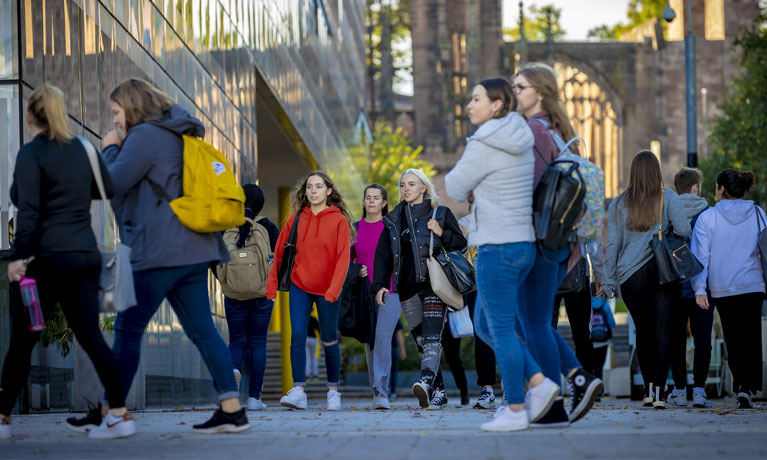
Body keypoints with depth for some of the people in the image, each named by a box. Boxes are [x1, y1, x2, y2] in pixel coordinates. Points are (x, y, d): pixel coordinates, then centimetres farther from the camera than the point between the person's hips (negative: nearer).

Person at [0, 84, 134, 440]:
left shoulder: (31, 153, -7)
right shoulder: (83, 149, 11)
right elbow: (108, 190, 23)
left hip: (48, 258, -5)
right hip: (87, 256, 6)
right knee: (90, 335, 3)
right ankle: (120, 414, -5)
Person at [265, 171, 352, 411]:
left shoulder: (339, 220, -3)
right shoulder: (296, 218, 5)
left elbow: (343, 257, -8)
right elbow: (280, 252, 7)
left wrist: (334, 289, -18)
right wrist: (272, 284, 1)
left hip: (327, 289, -2)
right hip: (299, 286, 2)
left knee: (329, 341, 6)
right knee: (297, 336, -10)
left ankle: (333, 391, 19)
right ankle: (298, 391, -13)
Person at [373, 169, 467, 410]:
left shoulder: (441, 214, 8)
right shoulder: (394, 220, 17)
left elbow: (461, 244, 8)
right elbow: (383, 254, 15)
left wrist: (442, 233, -10)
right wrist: (380, 285, 4)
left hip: (434, 285, -4)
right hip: (407, 289, 4)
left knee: (432, 336, -20)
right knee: (421, 340, 3)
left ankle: (426, 382, -38)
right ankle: (438, 392, 7)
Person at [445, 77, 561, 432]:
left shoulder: (483, 147, -15)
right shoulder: (520, 141, 12)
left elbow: (455, 189, -5)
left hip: (497, 248, -9)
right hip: (523, 245, 9)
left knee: (502, 330, 0)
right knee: (485, 326, 17)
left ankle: (515, 410, 6)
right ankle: (539, 384, 13)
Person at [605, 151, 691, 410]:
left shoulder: (618, 204, 6)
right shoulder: (667, 198, -2)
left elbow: (612, 244, 5)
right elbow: (683, 230, -11)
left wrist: (609, 281, 9)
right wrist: (667, 236, 12)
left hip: (630, 277, 2)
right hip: (664, 273, -2)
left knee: (643, 331, 13)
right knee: (662, 330, -2)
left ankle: (648, 387, 11)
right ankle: (659, 390, -9)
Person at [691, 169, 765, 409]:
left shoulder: (707, 217, -3)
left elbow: (700, 256, -6)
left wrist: (699, 289, -5)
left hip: (722, 288, 0)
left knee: (733, 338, 11)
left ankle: (741, 385, 11)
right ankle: (748, 387, -16)